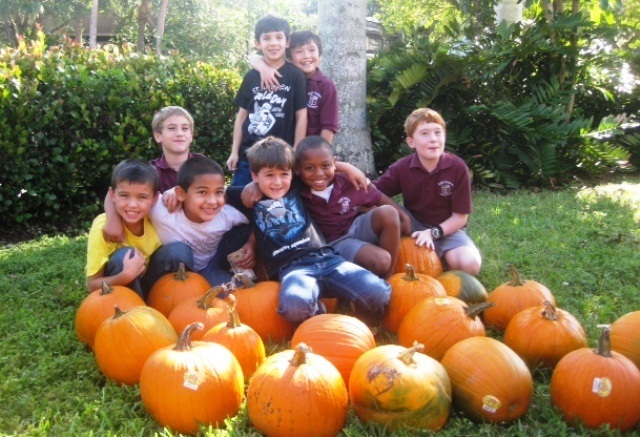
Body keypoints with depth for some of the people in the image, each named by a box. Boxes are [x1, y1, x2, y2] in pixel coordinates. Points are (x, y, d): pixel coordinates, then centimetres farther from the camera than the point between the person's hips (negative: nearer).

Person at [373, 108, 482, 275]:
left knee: (470, 264, -30)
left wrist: (433, 233, -23)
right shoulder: (401, 168, -13)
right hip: (413, 225, 1)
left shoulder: (458, 168, -17)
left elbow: (460, 217, -10)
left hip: (447, 228, -1)